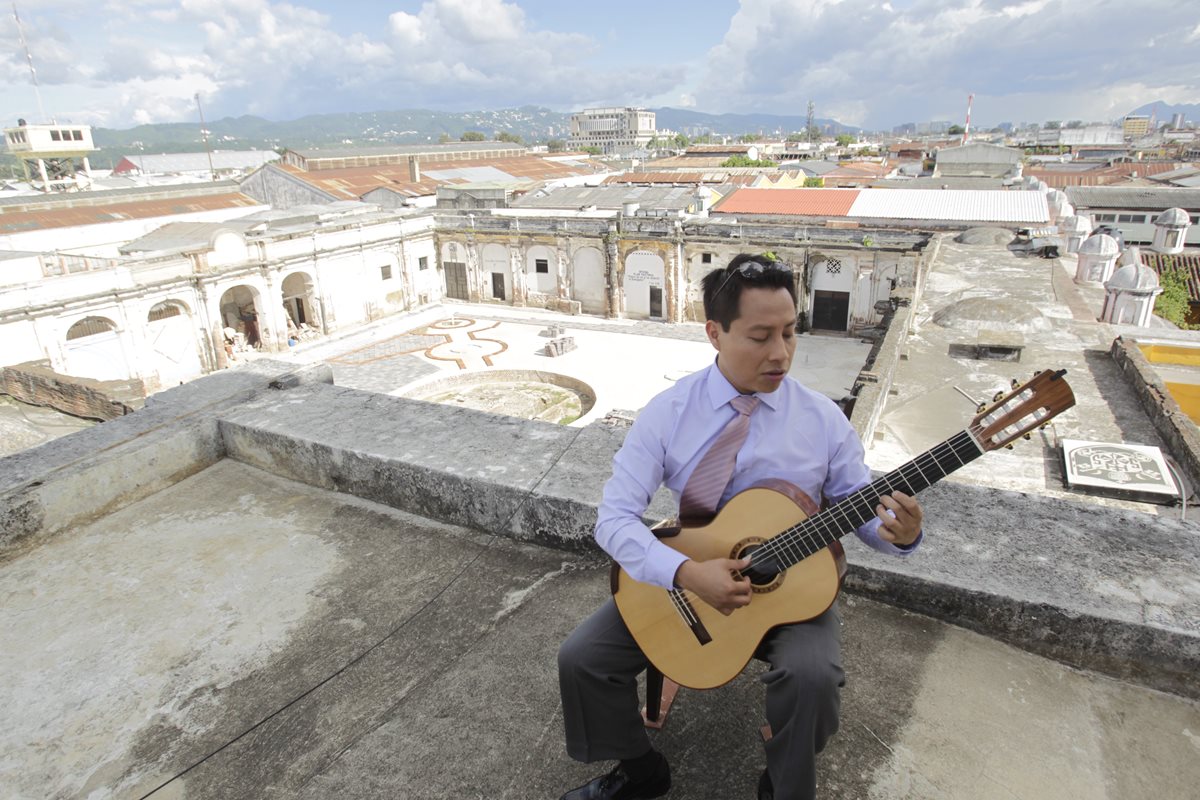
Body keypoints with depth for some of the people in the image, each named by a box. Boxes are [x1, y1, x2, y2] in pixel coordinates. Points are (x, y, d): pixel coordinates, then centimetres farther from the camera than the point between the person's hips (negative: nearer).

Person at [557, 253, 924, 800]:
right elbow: (615, 516, -16)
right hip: (684, 578, 1)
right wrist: (686, 573, -32)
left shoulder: (822, 419, -9)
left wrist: (898, 533, -24)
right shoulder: (668, 413, -12)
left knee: (813, 675, -30)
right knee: (580, 658, -10)